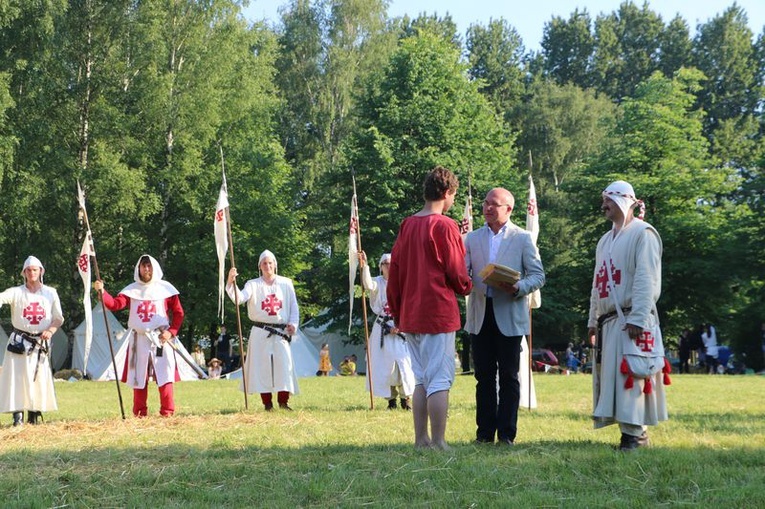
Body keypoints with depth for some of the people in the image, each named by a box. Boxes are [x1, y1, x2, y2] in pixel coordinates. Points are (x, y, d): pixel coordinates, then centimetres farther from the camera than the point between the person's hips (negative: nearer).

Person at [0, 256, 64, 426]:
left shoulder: (50, 293, 5)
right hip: (19, 341, -2)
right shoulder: (16, 292, -2)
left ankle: (35, 413, 15)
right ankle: (18, 415, -5)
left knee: (40, 378, 3)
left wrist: (51, 330, -11)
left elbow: (58, 318, 8)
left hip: (40, 342, 2)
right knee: (16, 377, -7)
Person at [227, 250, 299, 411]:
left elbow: (294, 306, 10)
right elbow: (239, 298, -15)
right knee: (261, 367, -2)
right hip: (260, 332, -1)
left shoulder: (286, 283, 7)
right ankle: (267, 403, 5)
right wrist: (230, 283, -32)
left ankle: (283, 401, 2)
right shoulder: (253, 284, 3)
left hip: (281, 332, 1)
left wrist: (293, 323, -6)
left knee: (284, 365, -6)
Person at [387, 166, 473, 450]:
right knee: (439, 380, -4)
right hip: (438, 313, -7)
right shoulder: (444, 226, -10)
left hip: (409, 316, 7)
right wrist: (466, 287, 14)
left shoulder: (406, 226, 9)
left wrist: (397, 313, 18)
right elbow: (456, 272, -8)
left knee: (421, 379, 14)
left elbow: (394, 272, 12)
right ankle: (438, 443, -5)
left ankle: (421, 440, 15)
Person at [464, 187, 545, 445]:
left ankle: (506, 434, 5)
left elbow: (538, 275, -1)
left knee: (509, 376, 1)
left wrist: (518, 288, -19)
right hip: (480, 315, 3)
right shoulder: (472, 238, 12)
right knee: (484, 375, 6)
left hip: (509, 315, -3)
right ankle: (484, 432, 12)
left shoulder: (523, 238, 3)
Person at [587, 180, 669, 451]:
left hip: (631, 320, -8)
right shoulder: (606, 240, 20)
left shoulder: (643, 233, -6)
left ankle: (633, 434, -8)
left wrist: (638, 318, -21)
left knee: (629, 376, -11)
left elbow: (646, 280, -15)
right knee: (609, 376, 6)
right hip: (608, 321, 8)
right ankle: (636, 430, 11)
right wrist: (593, 321, 17)